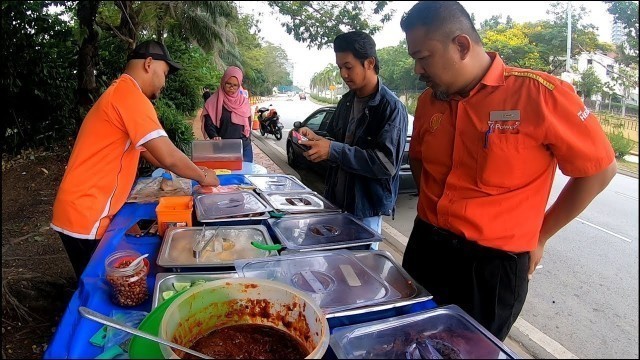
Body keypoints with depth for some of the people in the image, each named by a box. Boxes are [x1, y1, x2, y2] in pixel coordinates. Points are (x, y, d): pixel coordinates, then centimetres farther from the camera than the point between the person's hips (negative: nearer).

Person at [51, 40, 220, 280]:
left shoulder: (121, 94, 15)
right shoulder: (129, 94, -18)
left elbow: (152, 155, 19)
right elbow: (168, 157, -23)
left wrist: (193, 171, 15)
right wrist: (203, 176, -6)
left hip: (90, 212, 9)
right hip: (86, 216, -9)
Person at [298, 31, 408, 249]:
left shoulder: (392, 108, -16)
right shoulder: (346, 100, 7)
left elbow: (387, 163, -24)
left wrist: (333, 151, -28)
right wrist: (317, 140, -4)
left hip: (366, 208, -6)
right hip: (336, 200, 7)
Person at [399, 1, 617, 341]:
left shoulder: (540, 94, -16)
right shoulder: (428, 100, 1)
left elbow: (600, 170, -5)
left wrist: (538, 236, -1)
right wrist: (434, 210, 7)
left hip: (492, 263, -5)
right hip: (425, 248, 6)